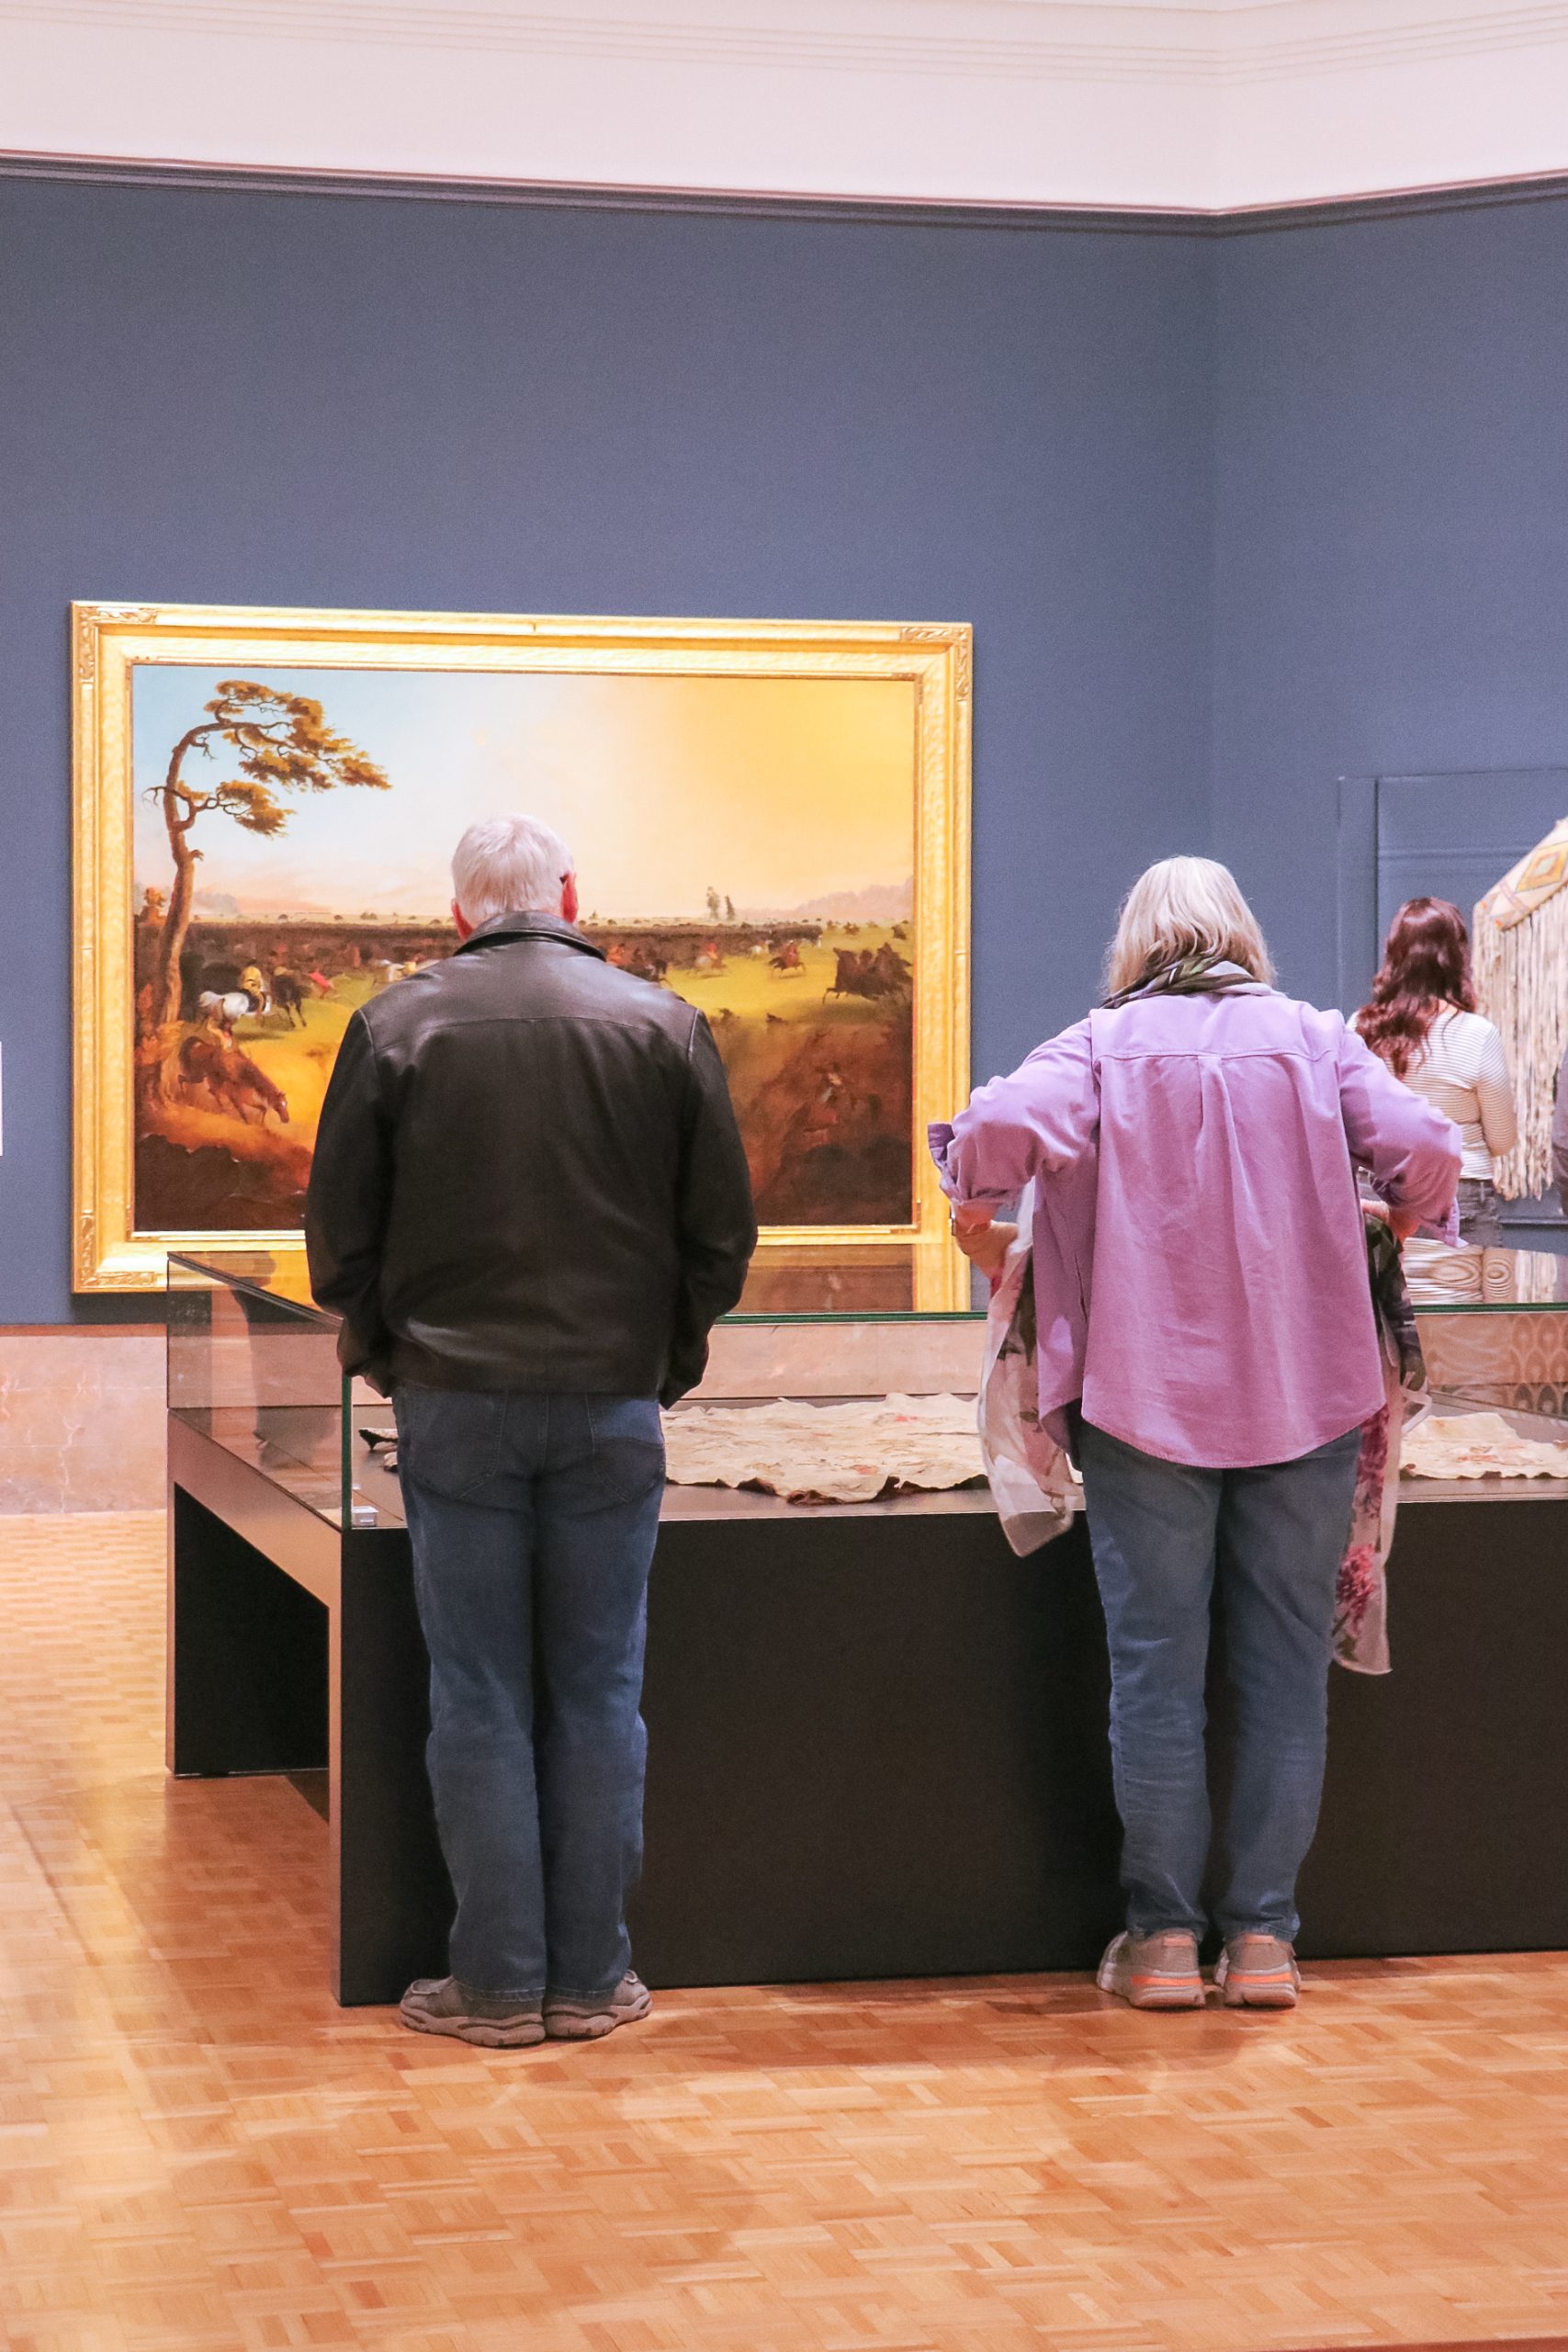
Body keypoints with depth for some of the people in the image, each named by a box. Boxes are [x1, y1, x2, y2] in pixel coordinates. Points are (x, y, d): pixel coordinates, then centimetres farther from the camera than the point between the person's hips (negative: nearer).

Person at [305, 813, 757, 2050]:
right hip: (616, 1404, 1)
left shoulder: (395, 1026, -2)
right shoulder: (665, 1026, 0)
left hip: (456, 1404, -1)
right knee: (598, 1695, 8)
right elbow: (724, 1231, 3)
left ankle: (498, 1982, 8)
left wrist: (389, 1354, 16)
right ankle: (591, 1977, 12)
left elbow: (339, 1235, 1)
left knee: (479, 1701, 4)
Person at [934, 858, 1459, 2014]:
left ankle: (1164, 1935, 7)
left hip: (1149, 1398, -1)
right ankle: (1264, 1934, 8)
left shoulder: (1103, 1044, 1)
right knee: (1287, 1667, 7)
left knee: (1156, 1668, 4)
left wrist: (974, 1208, 4)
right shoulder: (1315, 1038, 5)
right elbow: (1426, 1150, -6)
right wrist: (1398, 1219, 15)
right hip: (1304, 1396, 1)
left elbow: (1000, 1126, -16)